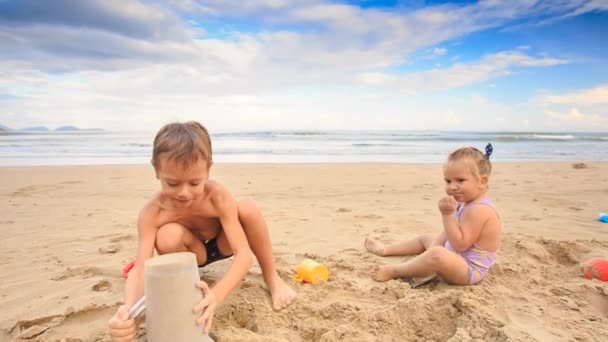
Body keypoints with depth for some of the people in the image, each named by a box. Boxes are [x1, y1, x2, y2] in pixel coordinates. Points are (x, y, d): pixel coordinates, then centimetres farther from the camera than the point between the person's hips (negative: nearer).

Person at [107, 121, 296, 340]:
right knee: (168, 236, -36)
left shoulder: (218, 196, -34)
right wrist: (129, 311, -60)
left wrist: (217, 295, -57)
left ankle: (272, 278, -10)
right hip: (193, 253, 0)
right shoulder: (152, 212, -32)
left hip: (222, 244, 0)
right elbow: (140, 269, -37)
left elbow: (244, 253, -39)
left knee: (247, 207, -32)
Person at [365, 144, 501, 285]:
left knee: (437, 255, -40)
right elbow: (448, 233, 11)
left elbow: (460, 244, -30)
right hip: (456, 259, 11)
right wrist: (434, 247, -4)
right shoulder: (464, 204, 5)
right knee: (426, 238, 28)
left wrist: (447, 214, -32)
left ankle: (393, 272, -22)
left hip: (469, 270, -11)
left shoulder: (479, 209, -27)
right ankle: (385, 249, 36)